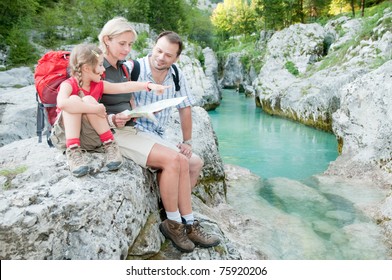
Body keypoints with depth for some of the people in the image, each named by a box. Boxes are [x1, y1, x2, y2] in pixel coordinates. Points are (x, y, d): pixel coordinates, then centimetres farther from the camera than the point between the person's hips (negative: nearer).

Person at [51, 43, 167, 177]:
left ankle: (109, 144, -19)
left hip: (90, 137, 3)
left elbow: (123, 87, 2)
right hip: (66, 135, -3)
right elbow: (62, 103, -34)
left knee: (88, 100, -23)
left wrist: (149, 85, -10)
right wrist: (96, 108, -33)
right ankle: (72, 151, -33)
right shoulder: (68, 85, -12)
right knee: (74, 99, -28)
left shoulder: (98, 86, 6)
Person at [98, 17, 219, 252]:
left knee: (182, 161, -11)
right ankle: (173, 224, -6)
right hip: (112, 134, -8)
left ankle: (189, 223, -4)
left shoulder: (123, 68, 16)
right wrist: (112, 119, -29)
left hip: (132, 130, 8)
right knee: (171, 160, -23)